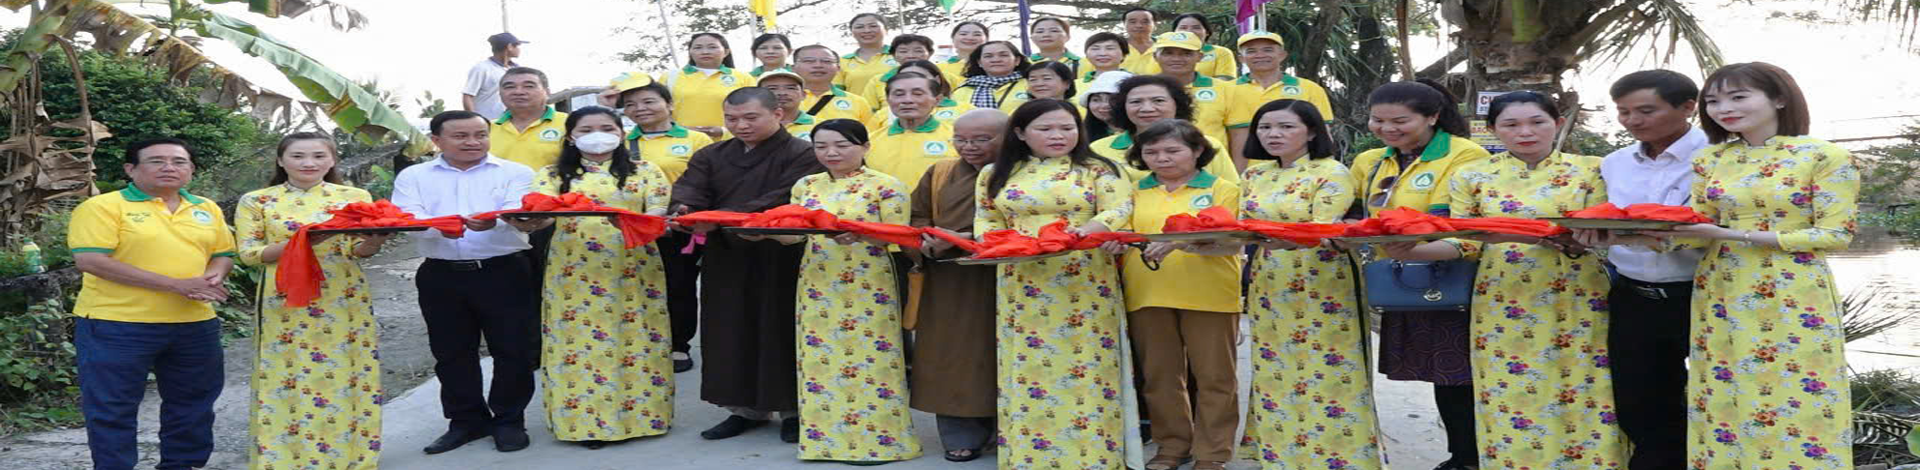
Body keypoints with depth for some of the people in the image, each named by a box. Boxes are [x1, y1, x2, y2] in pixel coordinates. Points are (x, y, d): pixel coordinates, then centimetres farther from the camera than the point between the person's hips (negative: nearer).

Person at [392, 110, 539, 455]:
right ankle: (466, 420, 23)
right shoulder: (413, 177, 9)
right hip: (441, 276, 2)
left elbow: (517, 214, -13)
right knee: (452, 352, 9)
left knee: (513, 349, 1)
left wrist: (491, 222, -37)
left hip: (503, 272, -2)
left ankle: (509, 420, 16)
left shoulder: (515, 173, 3)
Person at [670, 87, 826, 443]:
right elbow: (689, 188, -1)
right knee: (732, 334, 8)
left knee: (780, 333, -1)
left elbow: (781, 200, -20)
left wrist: (723, 218, -29)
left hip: (781, 261, -5)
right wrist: (682, 210, -27)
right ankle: (745, 407, 19)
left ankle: (794, 408, 11)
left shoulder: (802, 155, -6)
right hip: (726, 260, 6)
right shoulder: (711, 156, 14)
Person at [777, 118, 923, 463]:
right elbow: (794, 233, 10)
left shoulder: (886, 186, -5)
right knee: (820, 357, 7)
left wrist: (859, 234, -28)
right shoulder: (806, 186, 10)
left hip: (868, 287, -5)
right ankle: (824, 437, 16)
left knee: (870, 359, -3)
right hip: (818, 286, 5)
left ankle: (876, 440, 5)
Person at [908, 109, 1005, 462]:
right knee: (954, 357, 2)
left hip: (1003, 281, -4)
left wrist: (965, 239, -19)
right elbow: (918, 218, 16)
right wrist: (926, 242, -8)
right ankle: (962, 435, 11)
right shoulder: (939, 175, 14)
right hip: (948, 286, 4)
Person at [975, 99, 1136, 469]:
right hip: (1022, 287, 2)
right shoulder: (996, 174, 13)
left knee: (1085, 367, -2)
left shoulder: (1098, 170, 6)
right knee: (1027, 366, 3)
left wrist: (1094, 227, -26)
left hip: (1084, 286, -2)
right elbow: (986, 219, 11)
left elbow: (1118, 209, -5)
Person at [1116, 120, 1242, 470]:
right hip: (1147, 294, 3)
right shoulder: (1136, 192, 12)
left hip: (1209, 294, -3)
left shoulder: (1222, 190, 1)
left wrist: (1182, 242, -24)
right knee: (1160, 374, 9)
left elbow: (1231, 243, -9)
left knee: (1213, 375, 2)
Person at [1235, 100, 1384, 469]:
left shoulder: (1331, 173, -8)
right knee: (1273, 372, 9)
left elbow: (1323, 230, -19)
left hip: (1318, 289, -6)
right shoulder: (1256, 175, 11)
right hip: (1268, 287, 6)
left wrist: (1282, 239, -37)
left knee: (1323, 375, -4)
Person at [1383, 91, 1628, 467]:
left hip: (1578, 307, 0)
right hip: (1505, 311, 1)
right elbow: (1464, 244, 3)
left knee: (1586, 403, 0)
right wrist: (1409, 250, -18)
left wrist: (1518, 233, -22)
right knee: (1511, 401, 1)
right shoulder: (1471, 176, 5)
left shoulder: (1589, 170, 3)